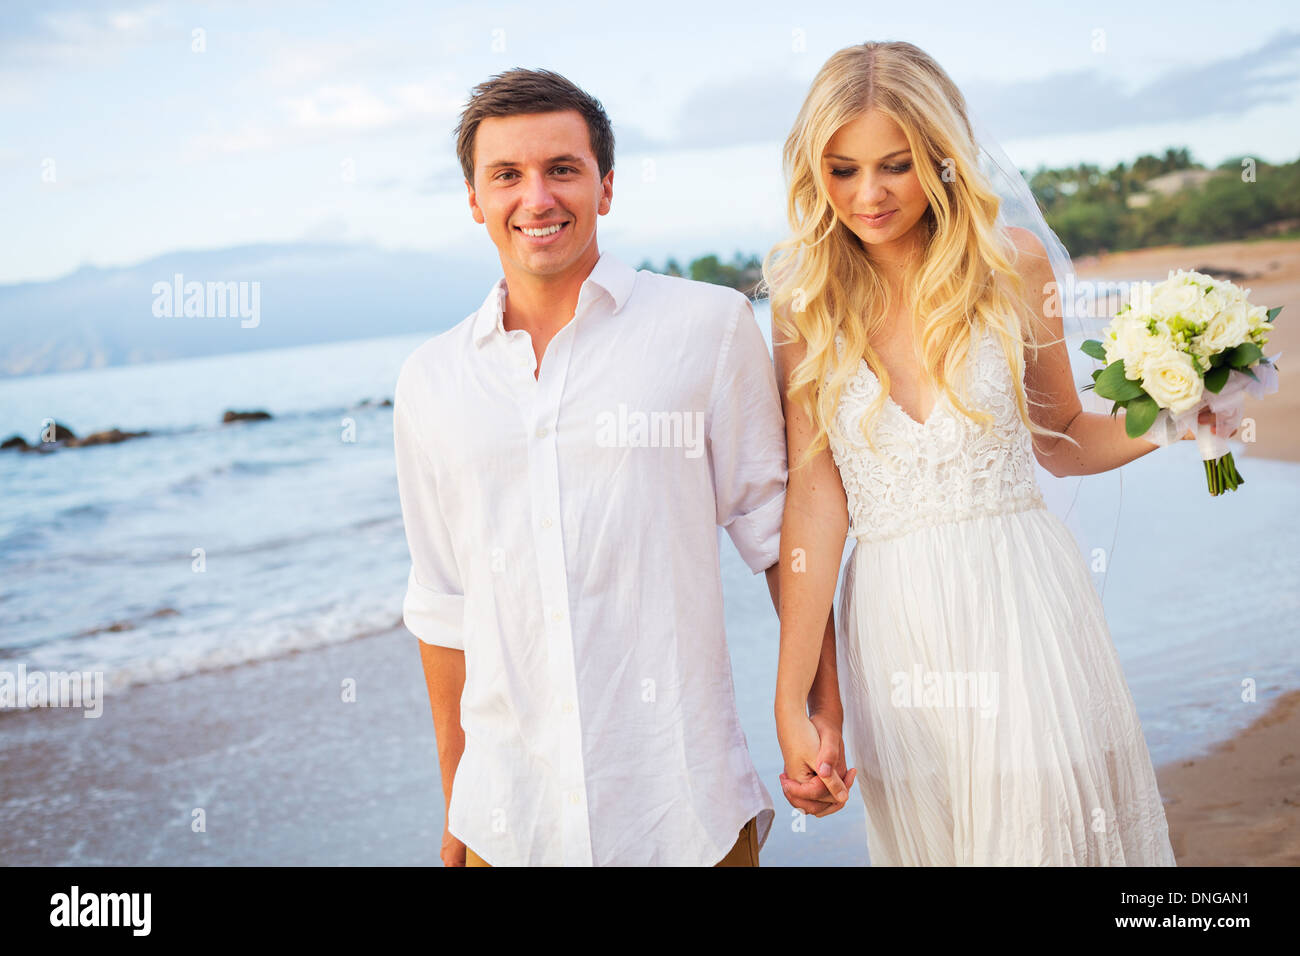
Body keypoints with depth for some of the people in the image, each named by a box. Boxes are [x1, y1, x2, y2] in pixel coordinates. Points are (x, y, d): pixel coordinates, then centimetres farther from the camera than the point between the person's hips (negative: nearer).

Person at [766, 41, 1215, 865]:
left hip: (1021, 602, 0)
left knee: (1051, 831, 3)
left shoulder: (1013, 262, -1)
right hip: (895, 626, 0)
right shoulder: (806, 301, -1)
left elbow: (1060, 439, 11)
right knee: (926, 836, 10)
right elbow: (816, 490, -6)